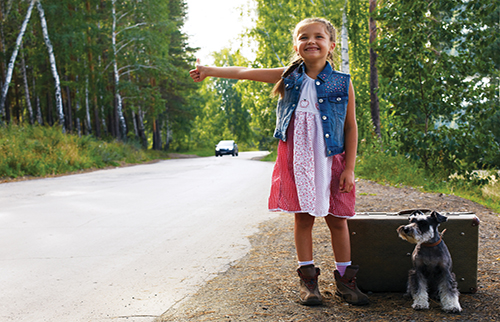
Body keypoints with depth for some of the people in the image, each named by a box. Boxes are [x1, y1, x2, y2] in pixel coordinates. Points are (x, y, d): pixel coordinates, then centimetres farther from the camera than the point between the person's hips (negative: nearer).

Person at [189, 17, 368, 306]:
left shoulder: (342, 83, 0)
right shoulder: (288, 77, 5)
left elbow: (351, 127, 1)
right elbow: (245, 72, 12)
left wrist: (349, 169, -3)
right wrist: (211, 70, 14)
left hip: (331, 162, -1)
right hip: (295, 160, 1)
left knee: (337, 220, 5)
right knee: (303, 217, 7)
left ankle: (345, 279, 19)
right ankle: (308, 279, 18)